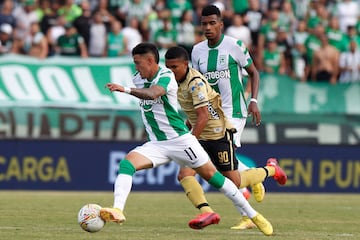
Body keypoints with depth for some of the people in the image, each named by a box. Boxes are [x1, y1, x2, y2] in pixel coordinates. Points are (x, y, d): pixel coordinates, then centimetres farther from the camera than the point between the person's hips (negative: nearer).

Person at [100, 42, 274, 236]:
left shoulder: (166, 77, -17)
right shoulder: (138, 79, 5)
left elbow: (152, 94, -38)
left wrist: (125, 90, -49)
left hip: (179, 139, -6)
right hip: (155, 145, 6)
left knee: (211, 176, -1)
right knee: (126, 163, -20)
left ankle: (252, 215, 13)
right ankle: (117, 211, -34)